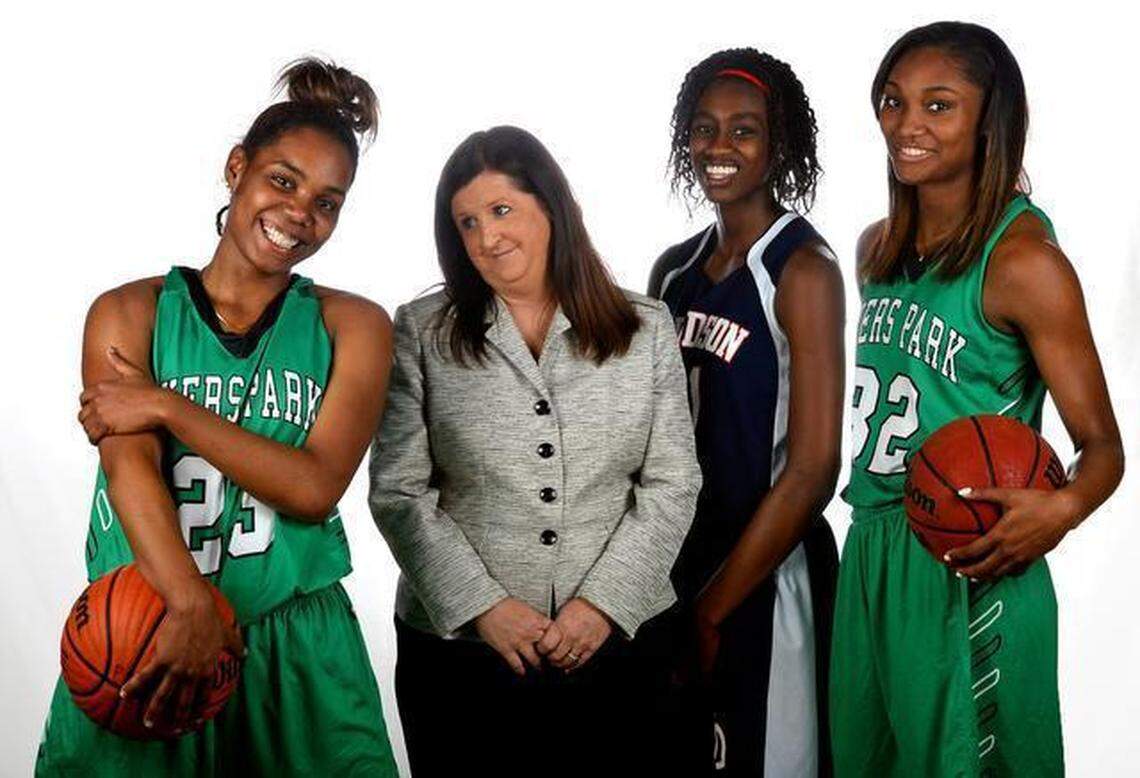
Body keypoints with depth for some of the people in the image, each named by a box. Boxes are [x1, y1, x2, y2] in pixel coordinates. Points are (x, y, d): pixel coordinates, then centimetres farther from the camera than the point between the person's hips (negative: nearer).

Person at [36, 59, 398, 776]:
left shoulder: (353, 326, 1)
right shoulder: (129, 312, 1)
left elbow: (315, 487, -10)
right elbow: (130, 469, -14)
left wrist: (169, 406, -15)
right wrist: (191, 606, -28)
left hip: (296, 642, 1)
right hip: (143, 637, 0)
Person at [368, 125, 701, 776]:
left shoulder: (647, 328, 3)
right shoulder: (421, 333, 0)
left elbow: (672, 484, 0)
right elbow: (399, 492, -3)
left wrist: (605, 602, -10)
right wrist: (483, 606, -11)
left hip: (615, 640, 1)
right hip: (458, 645, 0)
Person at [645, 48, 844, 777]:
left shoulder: (803, 270, -14)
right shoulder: (674, 269, 5)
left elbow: (813, 469, -18)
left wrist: (712, 607, -13)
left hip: (765, 576, -6)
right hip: (677, 564, 6)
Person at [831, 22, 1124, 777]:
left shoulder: (1024, 260, -14)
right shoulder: (877, 247, 6)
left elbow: (1102, 443, -13)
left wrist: (1062, 507, -33)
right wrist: (871, 507, 7)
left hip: (970, 574, -6)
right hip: (869, 556, 7)